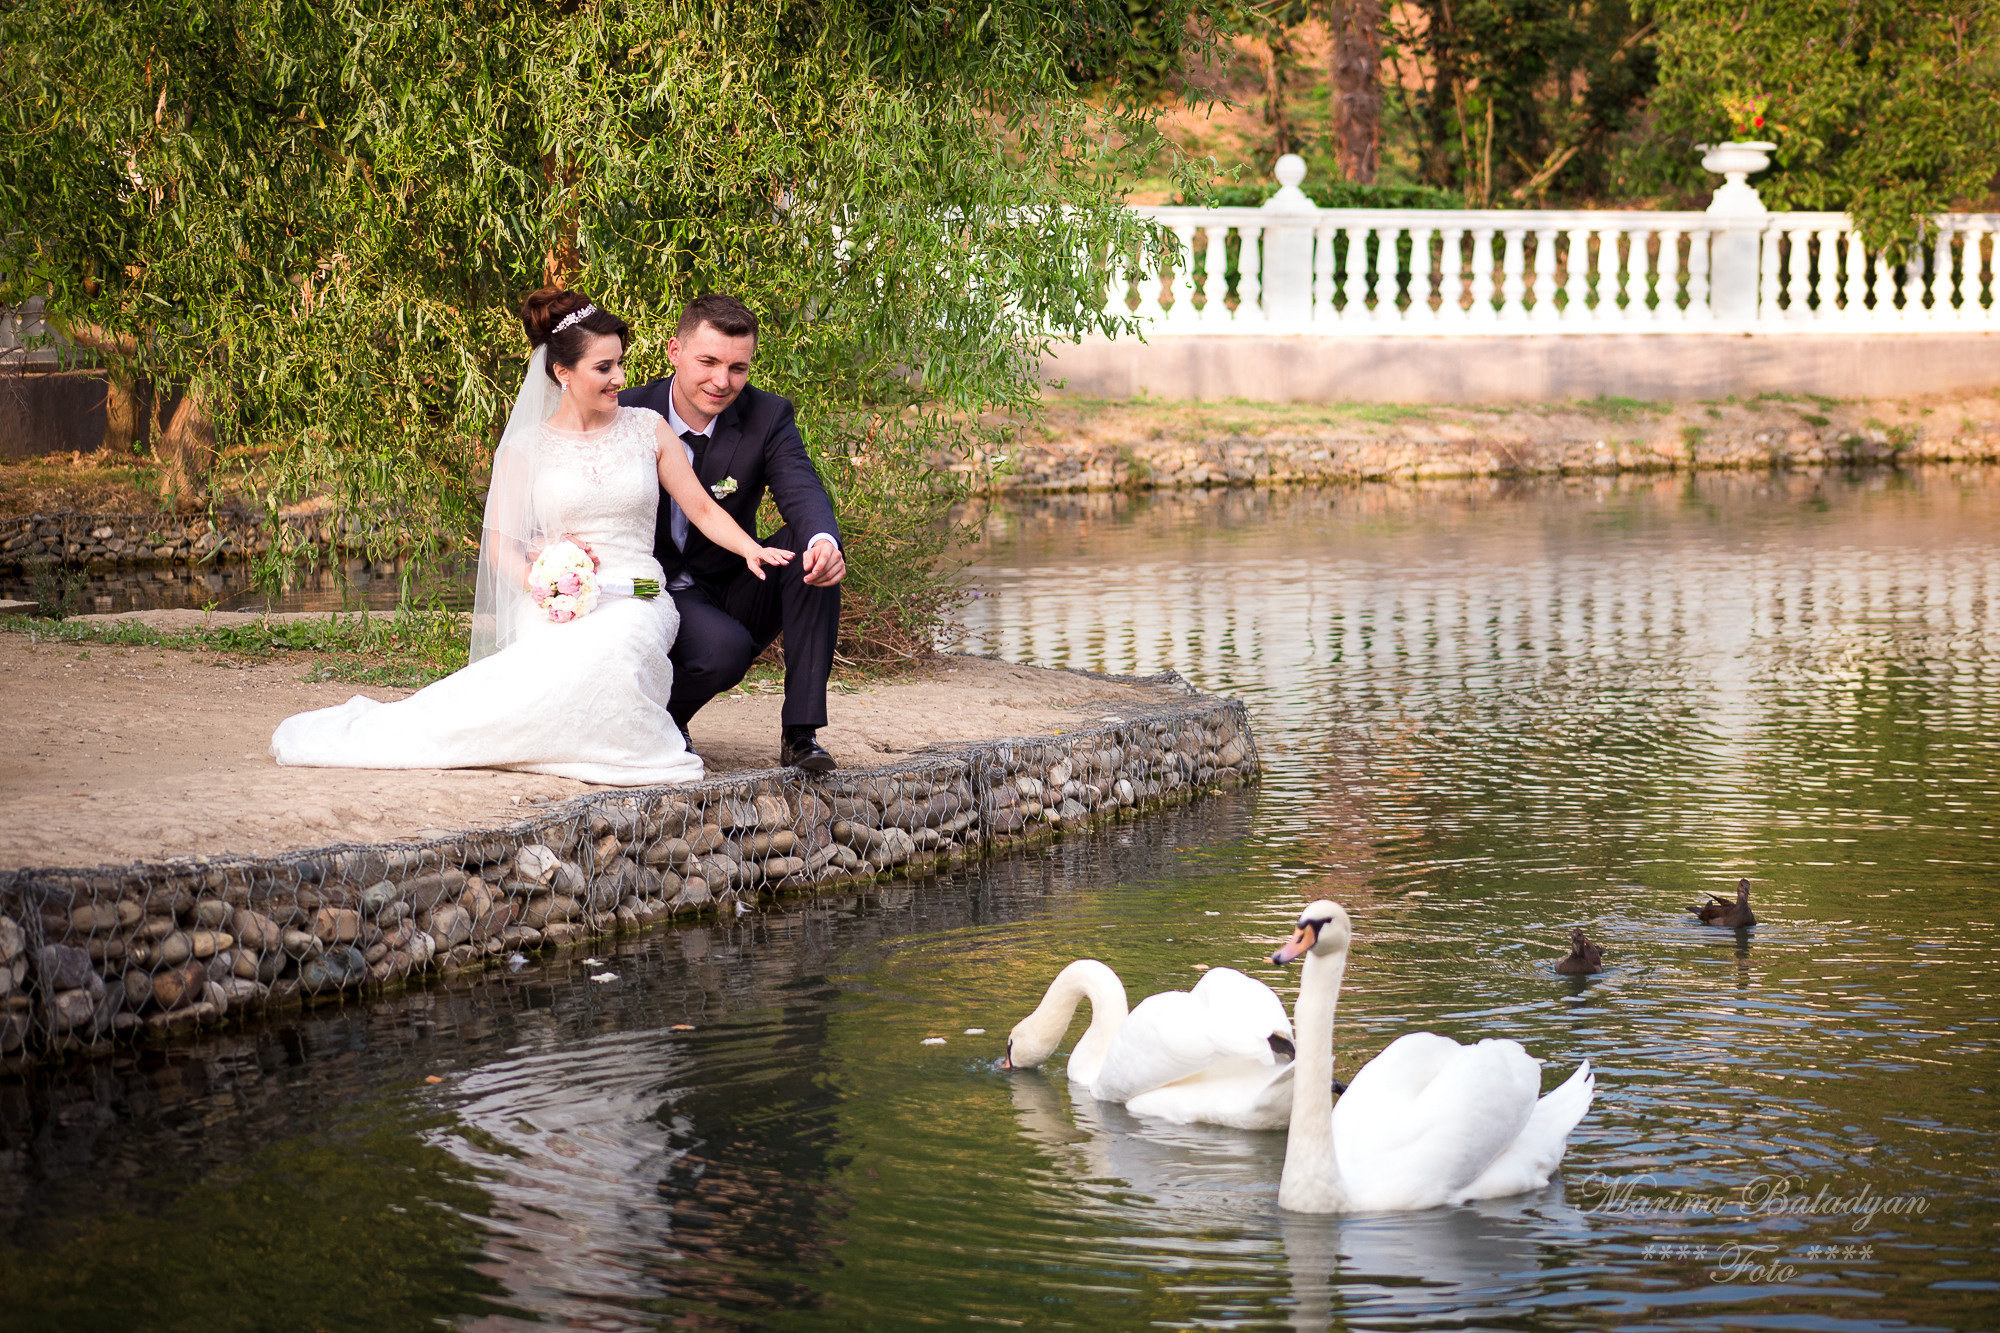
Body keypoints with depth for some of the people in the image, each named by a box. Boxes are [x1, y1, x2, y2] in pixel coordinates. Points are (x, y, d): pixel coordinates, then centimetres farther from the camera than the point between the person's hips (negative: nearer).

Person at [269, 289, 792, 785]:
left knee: (612, 642, -39)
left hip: (634, 599, 2)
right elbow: (502, 542, 7)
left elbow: (702, 508, 11)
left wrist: (752, 549, -9)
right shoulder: (525, 449, 7)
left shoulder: (648, 430, 11)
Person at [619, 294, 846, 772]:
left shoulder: (768, 417, -7)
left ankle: (801, 730, -24)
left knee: (813, 547, -26)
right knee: (725, 649, -36)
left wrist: (824, 541, -47)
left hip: (733, 590, 3)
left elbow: (802, 492, -23)